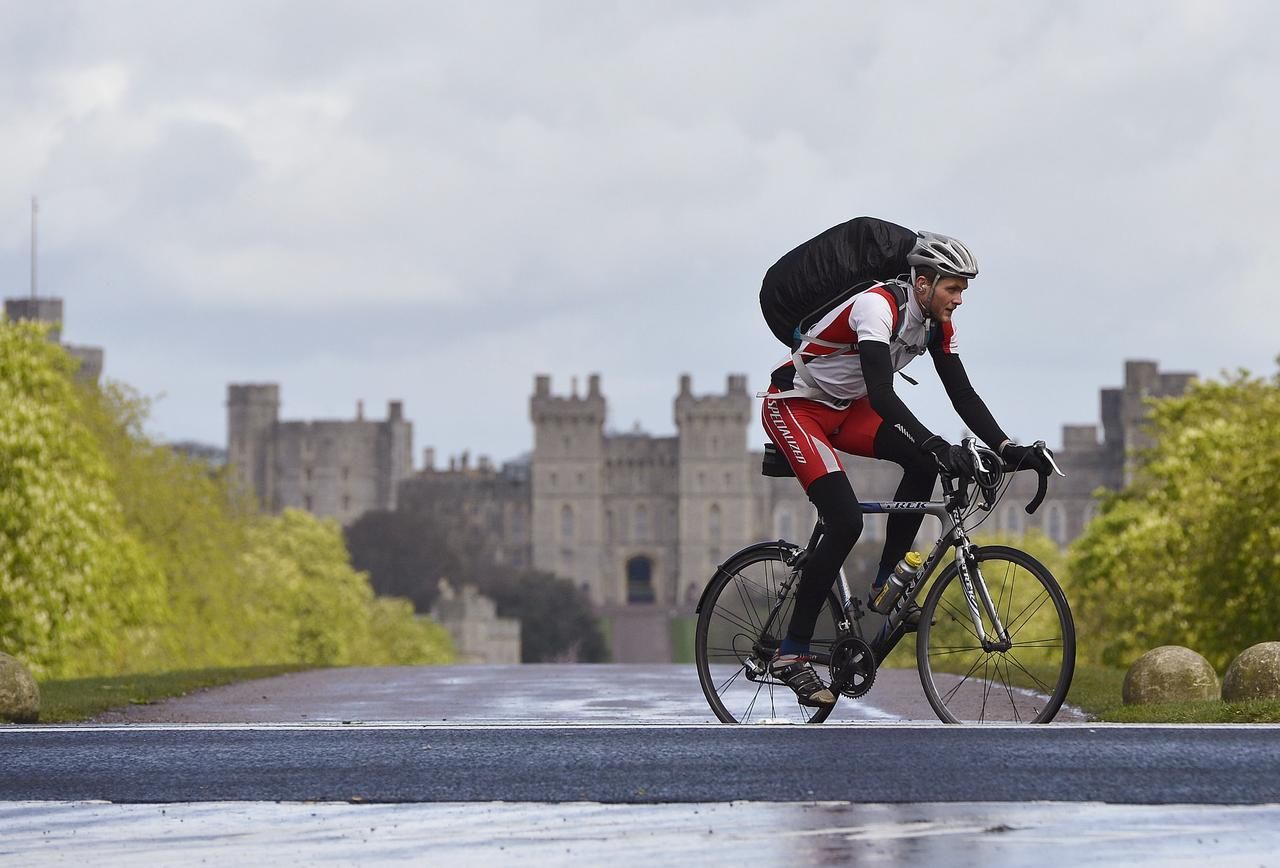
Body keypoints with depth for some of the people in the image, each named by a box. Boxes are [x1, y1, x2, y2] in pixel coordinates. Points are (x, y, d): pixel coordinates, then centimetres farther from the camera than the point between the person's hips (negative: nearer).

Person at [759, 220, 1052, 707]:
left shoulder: (937, 324, -3)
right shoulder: (879, 307, -29)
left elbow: (962, 395, -1)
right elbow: (881, 394, -40)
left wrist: (1008, 450, -14)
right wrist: (937, 445, -49)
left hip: (844, 409, 8)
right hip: (794, 406, -8)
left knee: (922, 461, -17)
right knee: (845, 522, -22)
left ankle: (885, 585, -3)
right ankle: (791, 655, -15)